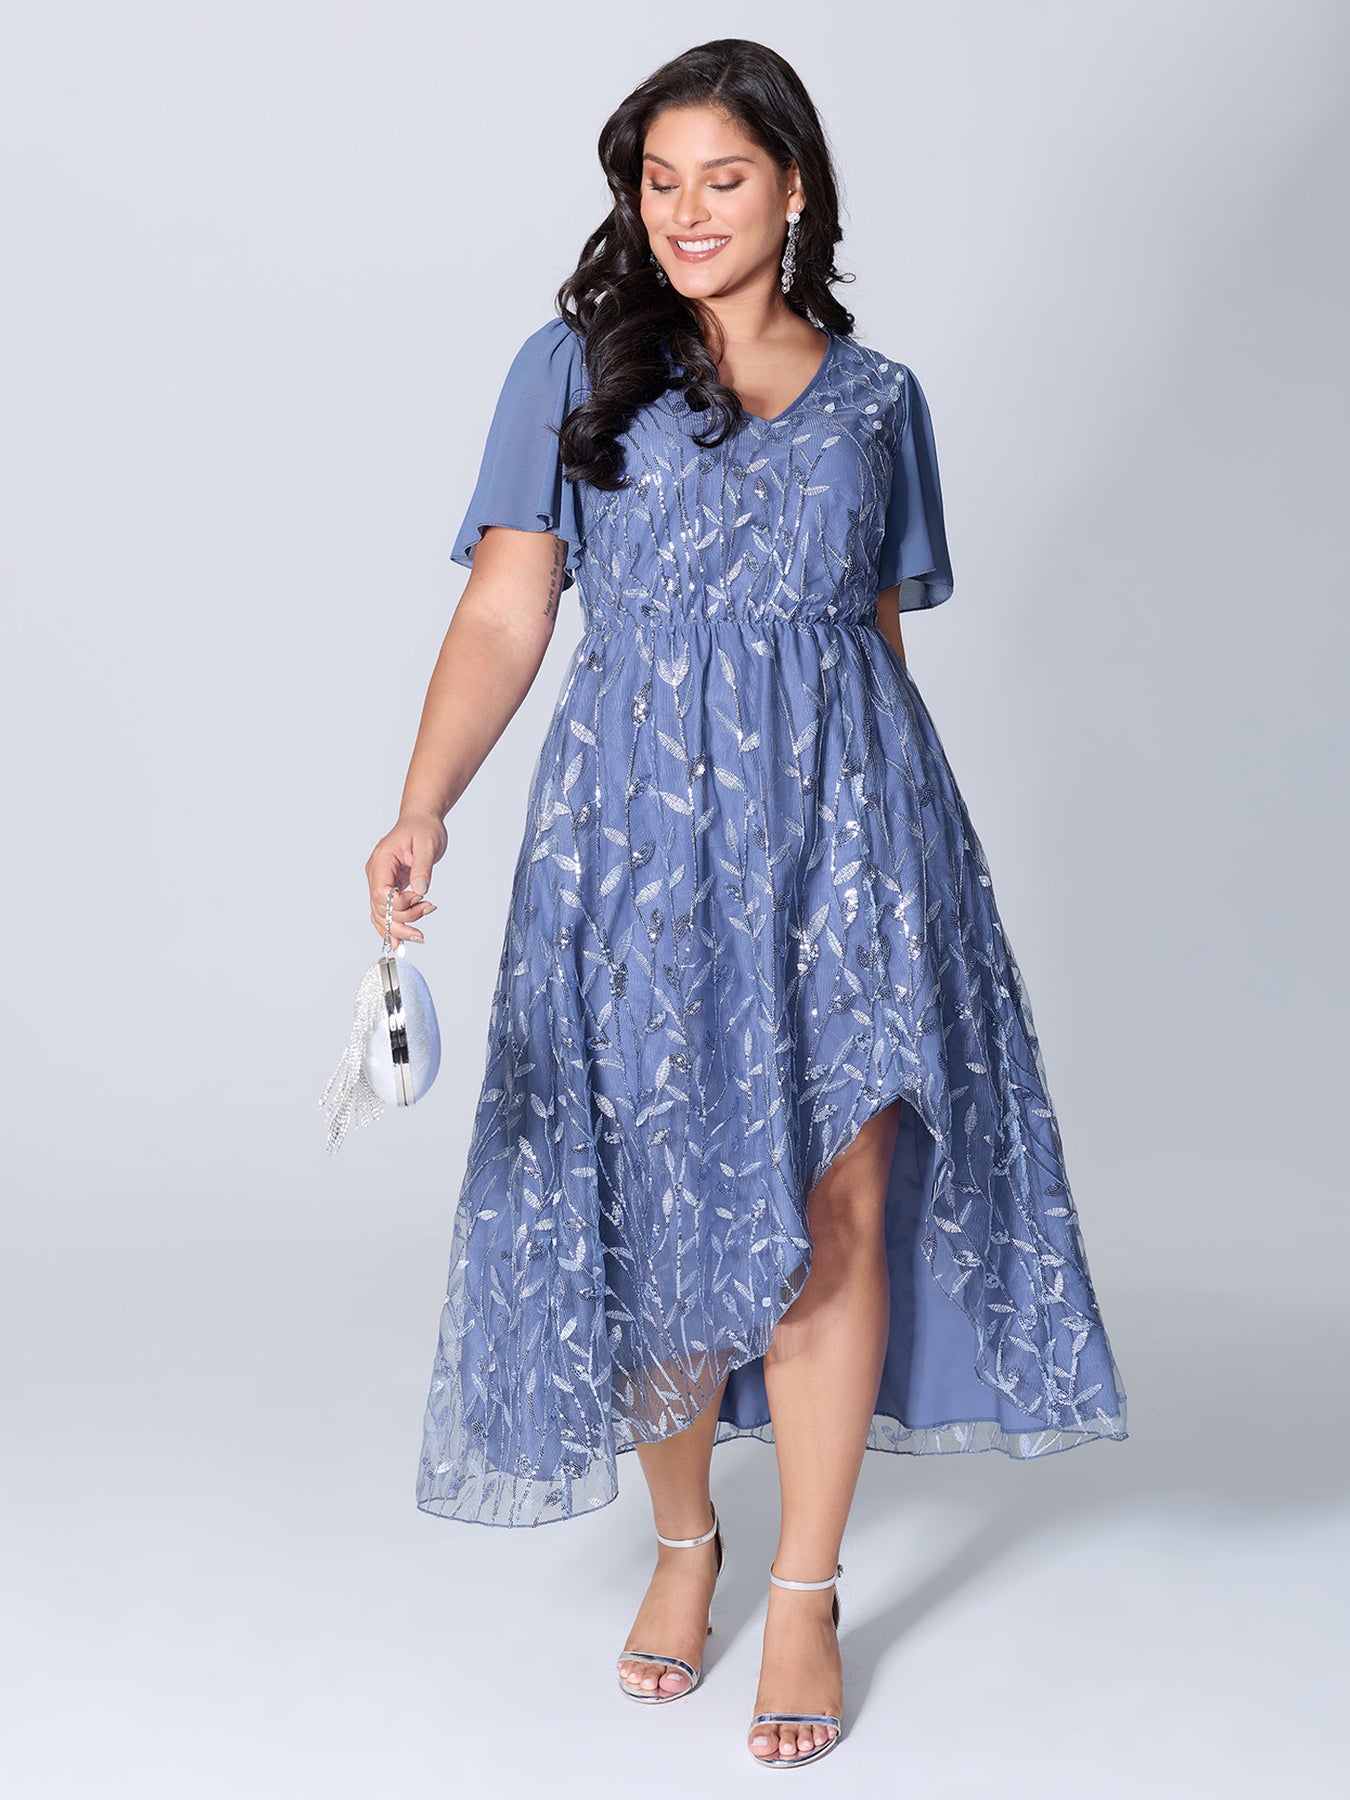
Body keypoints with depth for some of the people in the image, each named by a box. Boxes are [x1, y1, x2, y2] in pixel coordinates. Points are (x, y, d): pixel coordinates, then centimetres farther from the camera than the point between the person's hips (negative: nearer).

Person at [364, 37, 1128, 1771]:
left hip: (840, 816, 1)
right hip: (641, 824, -1)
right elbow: (505, 614, -3)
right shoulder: (572, 369, 6)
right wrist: (421, 809, -17)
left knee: (834, 1211, -1)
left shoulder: (877, 396, 12)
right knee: (657, 1198, 4)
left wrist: (878, 836, 12)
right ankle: (682, 1541, 28)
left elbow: (887, 637, 14)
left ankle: (803, 1595, 13)